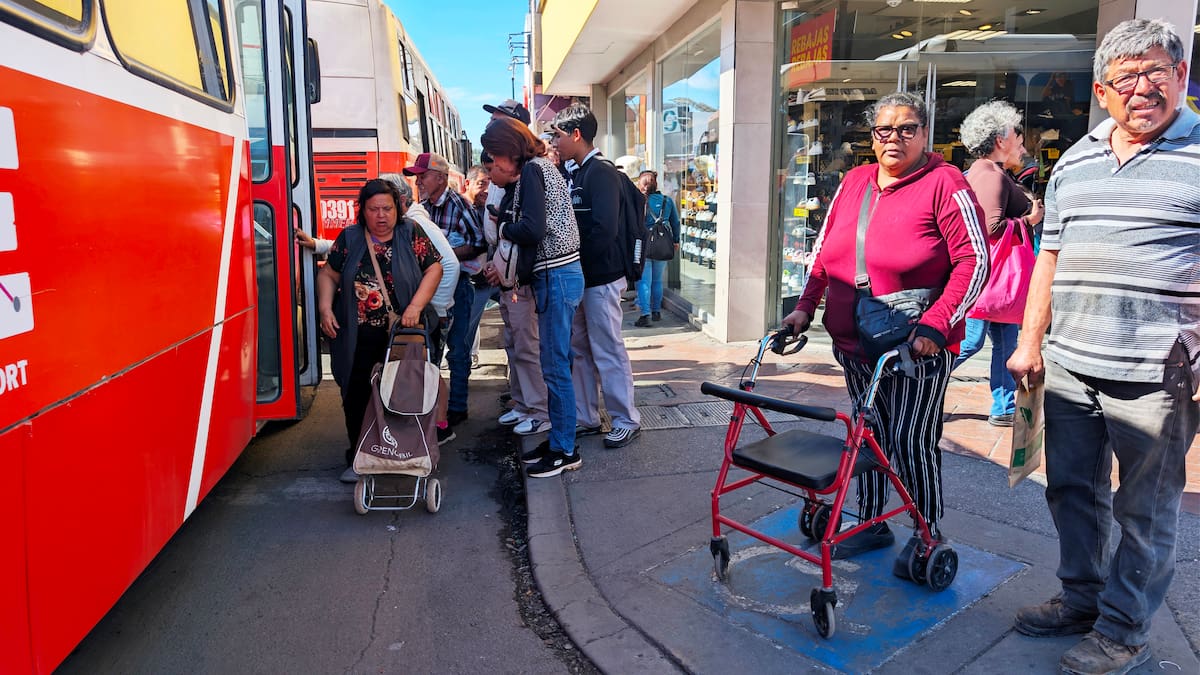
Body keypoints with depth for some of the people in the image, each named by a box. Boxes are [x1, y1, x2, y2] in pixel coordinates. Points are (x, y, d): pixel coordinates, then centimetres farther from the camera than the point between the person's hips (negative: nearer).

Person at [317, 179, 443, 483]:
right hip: (357, 339, 2)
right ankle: (358, 459, 19)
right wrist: (325, 308, -5)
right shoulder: (349, 238, 6)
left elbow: (434, 268, -3)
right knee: (356, 398, 5)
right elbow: (328, 275, 10)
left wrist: (416, 306, -14)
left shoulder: (411, 234, 1)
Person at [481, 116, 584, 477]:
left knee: (555, 367, -3)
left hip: (557, 276, -10)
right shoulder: (541, 167, 18)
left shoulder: (532, 169, -11)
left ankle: (565, 451, 6)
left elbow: (533, 230, -22)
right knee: (556, 364, 15)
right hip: (558, 274, 10)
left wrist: (502, 229, -3)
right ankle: (558, 438, 26)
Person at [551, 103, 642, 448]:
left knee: (608, 351, -1)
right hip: (580, 277, 9)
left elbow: (604, 231, -23)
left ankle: (627, 421, 12)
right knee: (579, 349, 13)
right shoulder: (576, 174, 13)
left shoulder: (602, 173, -13)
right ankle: (585, 418, 24)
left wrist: (576, 261, -14)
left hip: (601, 278, -9)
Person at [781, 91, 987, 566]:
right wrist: (805, 307, 8)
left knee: (911, 441, -2)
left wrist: (935, 324, -20)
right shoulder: (854, 182, 11)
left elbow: (975, 260, -12)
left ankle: (929, 534, 20)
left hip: (917, 348, -5)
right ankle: (871, 524, 30)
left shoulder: (944, 183, -6)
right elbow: (824, 252, 17)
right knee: (870, 434, 15)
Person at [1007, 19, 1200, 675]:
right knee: (1071, 490, 16)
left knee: (1144, 511, 7)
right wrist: (1030, 342, 12)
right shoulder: (1074, 161, 13)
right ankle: (1080, 599, 35)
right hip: (1068, 368, 6)